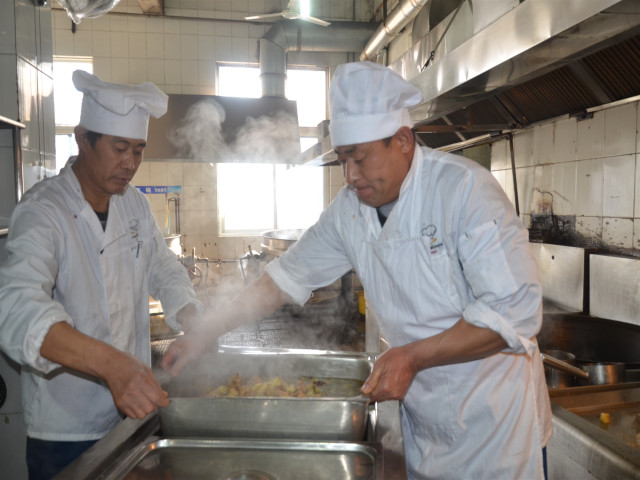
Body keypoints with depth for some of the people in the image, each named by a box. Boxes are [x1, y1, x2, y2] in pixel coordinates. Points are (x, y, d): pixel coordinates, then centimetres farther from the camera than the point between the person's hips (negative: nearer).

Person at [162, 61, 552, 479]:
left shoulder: (465, 188, -22)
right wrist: (207, 332, 1)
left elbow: (515, 311, -25)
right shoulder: (349, 209, -4)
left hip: (493, 411, -4)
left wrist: (413, 357, -25)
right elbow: (290, 274, 5)